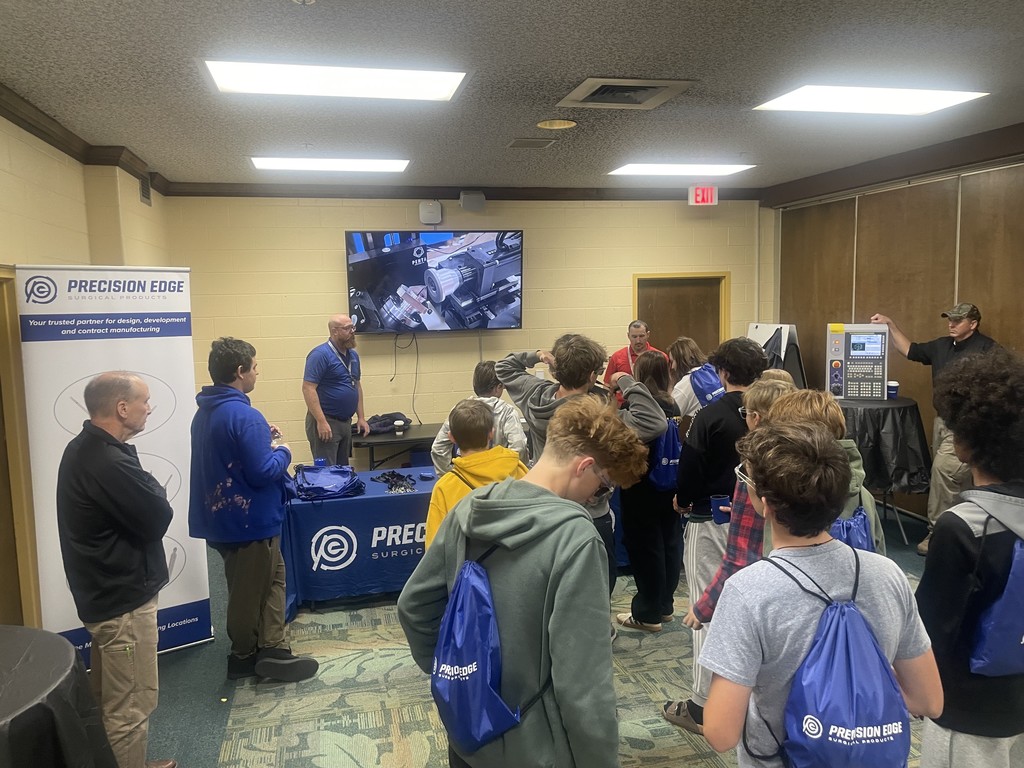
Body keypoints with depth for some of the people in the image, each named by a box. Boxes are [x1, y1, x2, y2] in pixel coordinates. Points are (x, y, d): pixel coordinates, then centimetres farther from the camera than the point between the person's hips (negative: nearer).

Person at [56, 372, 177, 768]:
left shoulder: (82, 449, 6)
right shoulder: (110, 463, -28)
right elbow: (159, 519, -22)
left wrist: (146, 490, -5)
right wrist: (155, 490, -5)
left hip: (103, 591, 11)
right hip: (123, 599, -11)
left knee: (109, 699, 25)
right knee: (131, 708, 4)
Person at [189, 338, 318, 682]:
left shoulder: (204, 412, 6)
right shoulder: (245, 416, -25)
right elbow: (263, 473, -26)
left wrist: (262, 441, 10)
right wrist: (282, 451, -8)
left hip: (223, 516, 9)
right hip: (250, 519, -9)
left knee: (273, 577, 18)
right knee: (250, 590, 7)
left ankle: (271, 649, 20)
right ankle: (244, 657, 21)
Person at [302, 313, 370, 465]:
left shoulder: (353, 355, 11)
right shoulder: (320, 354, -14)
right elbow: (308, 388, -19)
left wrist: (361, 417, 12)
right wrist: (321, 421, -24)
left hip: (346, 422, 8)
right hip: (326, 422, -8)